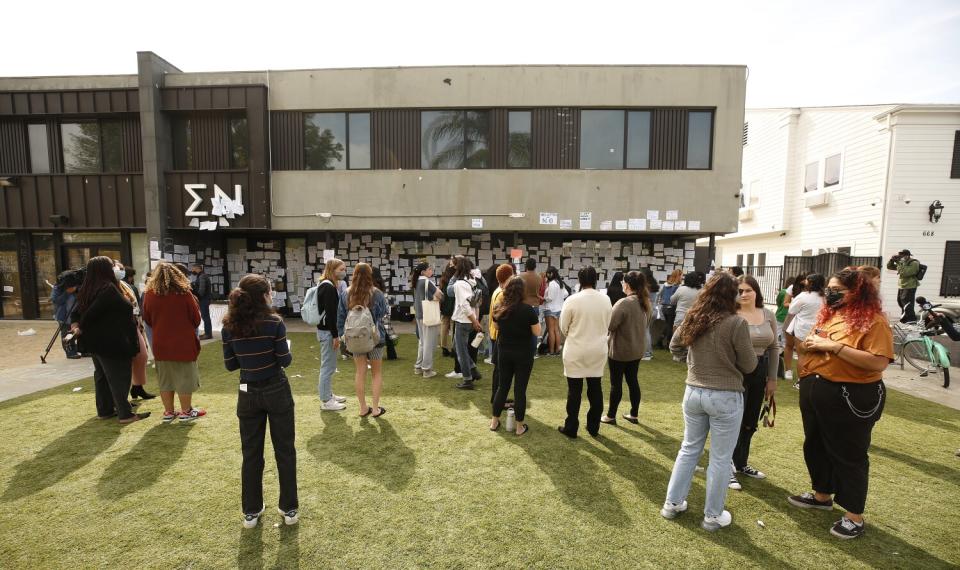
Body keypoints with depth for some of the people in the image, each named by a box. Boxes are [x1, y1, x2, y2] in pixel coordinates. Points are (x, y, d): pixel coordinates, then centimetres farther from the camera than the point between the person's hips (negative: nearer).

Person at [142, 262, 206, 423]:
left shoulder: (149, 294, -2)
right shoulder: (184, 292, -11)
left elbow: (147, 320, 8)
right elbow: (196, 319, -6)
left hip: (160, 344, 4)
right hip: (183, 343, -3)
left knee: (165, 379, 15)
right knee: (185, 378, 7)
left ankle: (169, 412, 23)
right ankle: (186, 412, 15)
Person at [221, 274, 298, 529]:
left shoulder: (229, 327, -4)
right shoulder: (274, 322, -16)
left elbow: (230, 364, 1)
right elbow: (285, 360, -13)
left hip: (248, 394, 3)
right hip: (276, 391, -3)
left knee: (251, 453, 17)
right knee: (285, 450, 11)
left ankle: (251, 511, 29)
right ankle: (289, 508, 23)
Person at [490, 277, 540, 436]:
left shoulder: (499, 308, -3)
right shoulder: (528, 309, -16)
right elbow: (537, 333, -9)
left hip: (504, 352, 4)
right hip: (523, 354, -4)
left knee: (502, 386, 16)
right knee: (520, 389, 5)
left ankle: (494, 422, 25)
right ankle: (520, 427, 16)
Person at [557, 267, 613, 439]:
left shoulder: (572, 300, -15)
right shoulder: (605, 299, -5)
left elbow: (563, 327, -5)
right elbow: (607, 325, 4)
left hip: (576, 351, -3)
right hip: (598, 350, 3)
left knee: (574, 390, 7)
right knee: (595, 389, 15)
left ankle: (571, 428, 18)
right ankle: (594, 427, 27)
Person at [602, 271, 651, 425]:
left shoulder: (624, 303, -23)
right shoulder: (646, 303, 3)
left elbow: (609, 325, -23)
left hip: (620, 350, -7)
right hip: (637, 350, 7)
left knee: (616, 383, 5)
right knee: (632, 381, 17)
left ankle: (611, 416, 18)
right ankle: (634, 415, 28)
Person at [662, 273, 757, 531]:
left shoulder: (692, 319, -1)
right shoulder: (736, 323, -16)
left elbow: (674, 346, 16)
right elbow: (749, 366, -7)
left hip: (693, 392, 5)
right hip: (725, 397, -5)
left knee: (689, 449, 20)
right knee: (720, 458, 12)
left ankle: (672, 503, 29)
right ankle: (713, 515, 26)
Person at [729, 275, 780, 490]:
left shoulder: (768, 315, 3)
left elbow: (774, 347, 10)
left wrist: (772, 378, 10)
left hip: (760, 373, 6)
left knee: (750, 422, 17)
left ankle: (741, 463, 35)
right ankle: (728, 468, 16)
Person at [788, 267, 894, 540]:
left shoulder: (873, 321, -13)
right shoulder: (828, 314, 9)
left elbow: (879, 363, -24)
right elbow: (808, 345, 18)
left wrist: (835, 346, -25)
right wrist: (809, 345, -3)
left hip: (851, 398, -8)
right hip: (814, 392, 8)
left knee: (849, 455, 6)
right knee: (815, 446, 19)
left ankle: (854, 517, 23)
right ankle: (822, 495, 40)